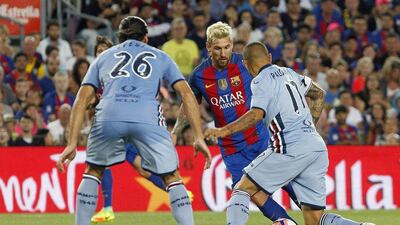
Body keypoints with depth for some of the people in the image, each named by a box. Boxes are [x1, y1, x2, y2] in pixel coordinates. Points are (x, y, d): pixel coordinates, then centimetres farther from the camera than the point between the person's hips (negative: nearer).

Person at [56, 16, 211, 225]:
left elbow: (82, 100, 22)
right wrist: (199, 138, 15)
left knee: (93, 171, 25)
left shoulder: (103, 57, 32)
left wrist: (72, 144, 19)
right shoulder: (160, 57, 30)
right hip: (148, 119, -1)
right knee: (172, 178, 12)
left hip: (108, 117, 1)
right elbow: (186, 93, 18)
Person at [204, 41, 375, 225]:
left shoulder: (261, 81, -1)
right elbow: (318, 94, 36)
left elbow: (256, 114, -17)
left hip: (291, 148, -7)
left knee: (242, 189, 4)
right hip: (318, 146, 7)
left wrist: (225, 131, -20)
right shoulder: (289, 73, 23)